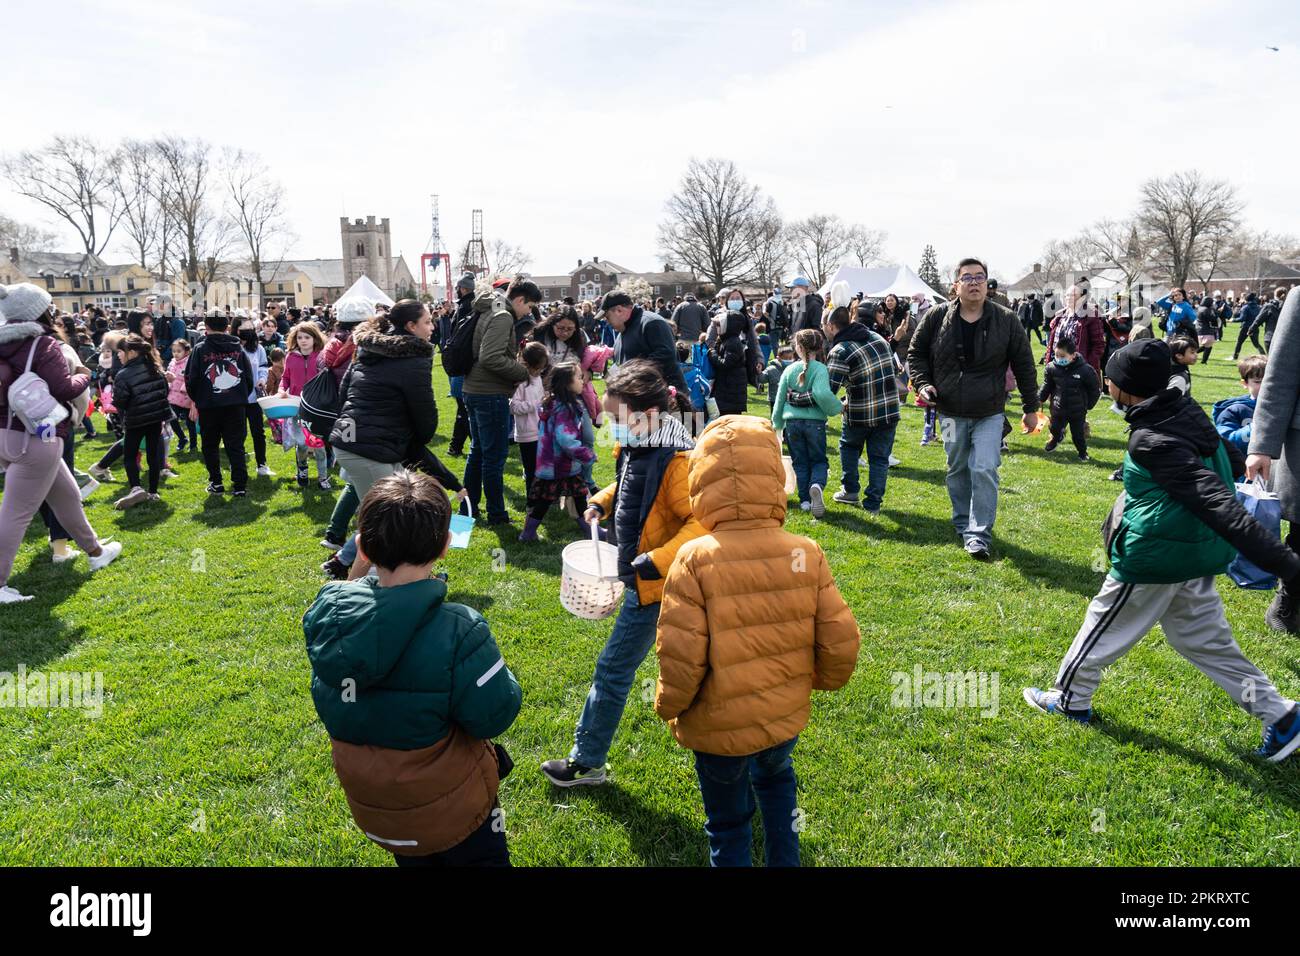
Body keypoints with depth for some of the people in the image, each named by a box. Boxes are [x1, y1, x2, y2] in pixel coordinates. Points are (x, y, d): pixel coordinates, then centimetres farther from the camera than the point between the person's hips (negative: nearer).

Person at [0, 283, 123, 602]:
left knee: (67, 496, 23)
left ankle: (95, 551, 38)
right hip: (35, 440, -9)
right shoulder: (43, 345, -15)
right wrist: (85, 377, -2)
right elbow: (63, 388, -20)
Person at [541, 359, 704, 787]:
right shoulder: (634, 446, 0)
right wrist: (602, 503, 5)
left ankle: (586, 762, 19)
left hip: (652, 583, -9)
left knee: (612, 669, 2)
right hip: (639, 576, 9)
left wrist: (657, 560, -36)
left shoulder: (676, 461, -27)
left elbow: (702, 523, -32)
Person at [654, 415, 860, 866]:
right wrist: (825, 678, 13)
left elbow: (679, 657, -23)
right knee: (776, 779, 35)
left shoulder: (695, 560, -24)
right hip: (787, 715, 4)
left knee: (728, 823, 20)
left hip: (720, 728, -3)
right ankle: (784, 860, 46)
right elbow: (841, 641, -9)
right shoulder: (807, 553, -14)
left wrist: (668, 704, -2)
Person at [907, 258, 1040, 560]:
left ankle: (979, 534, -2)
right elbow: (916, 352, 9)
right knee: (957, 470, 13)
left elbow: (1024, 365, 3)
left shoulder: (1005, 321, -4)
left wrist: (1031, 407, 5)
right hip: (951, 413, 2)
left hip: (989, 413, -1)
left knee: (984, 471, -9)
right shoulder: (937, 317, -4)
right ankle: (963, 524, 31)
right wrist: (923, 383, -7)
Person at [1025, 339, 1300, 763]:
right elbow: (1231, 461, 14)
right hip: (1196, 557, 8)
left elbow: (1215, 502, -32)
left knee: (1104, 627, 12)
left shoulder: (1152, 440, -26)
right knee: (1205, 638, 21)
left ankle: (1070, 700, 28)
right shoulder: (1187, 412, 0)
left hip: (1153, 557, -8)